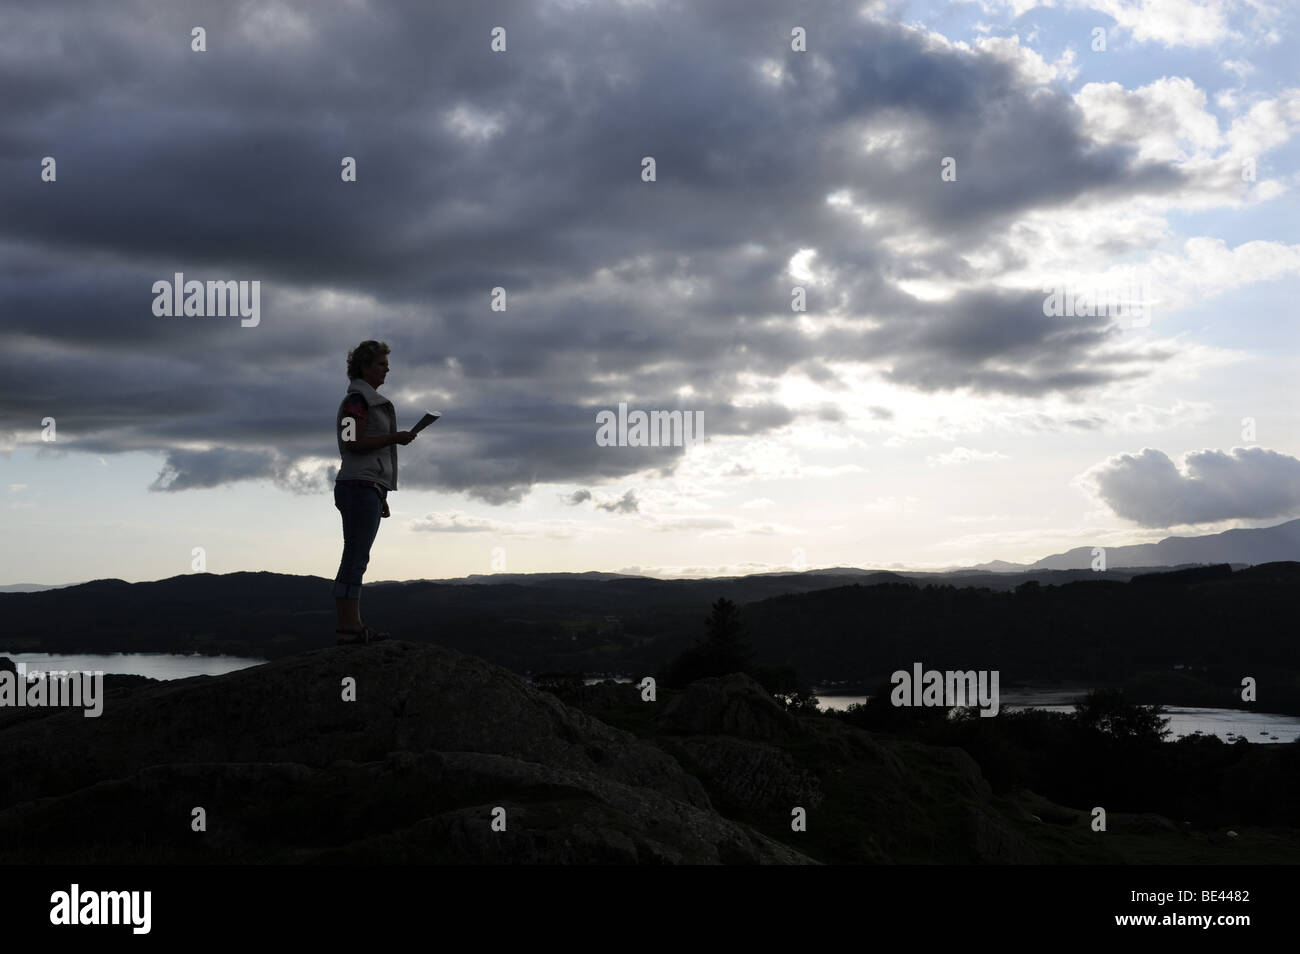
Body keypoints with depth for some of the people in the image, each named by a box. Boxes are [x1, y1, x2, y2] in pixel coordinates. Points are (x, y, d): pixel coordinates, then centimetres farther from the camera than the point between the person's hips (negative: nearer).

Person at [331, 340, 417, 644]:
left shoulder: (369, 401, 23)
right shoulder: (357, 400, -6)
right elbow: (354, 444, -16)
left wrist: (382, 497, 22)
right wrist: (394, 438, -17)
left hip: (368, 488, 10)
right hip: (360, 485, -10)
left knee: (355, 560, 6)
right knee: (356, 559, -12)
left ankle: (352, 625, 6)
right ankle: (349, 626, -14)